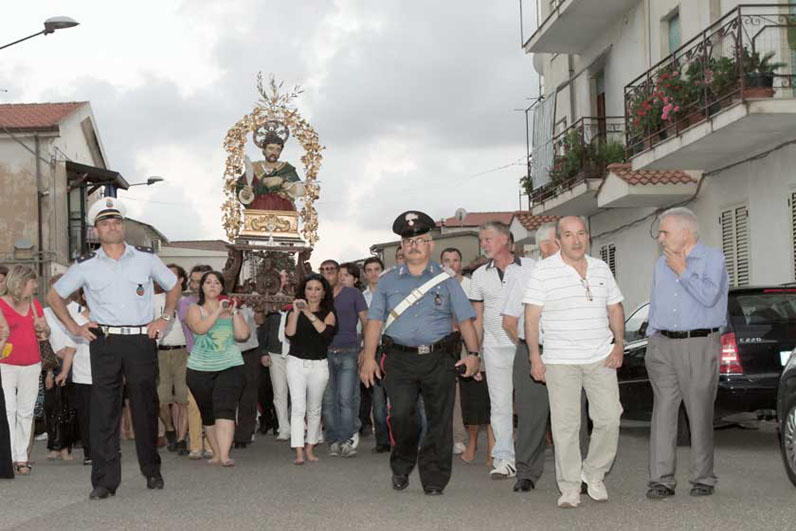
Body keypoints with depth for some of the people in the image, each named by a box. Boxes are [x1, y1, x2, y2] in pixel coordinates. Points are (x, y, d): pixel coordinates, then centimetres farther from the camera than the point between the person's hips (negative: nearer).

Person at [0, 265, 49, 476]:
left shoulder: (35, 305, 14)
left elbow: (45, 334, 21)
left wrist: (43, 328, 2)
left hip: (31, 365, 5)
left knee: (26, 412, 5)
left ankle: (22, 458, 9)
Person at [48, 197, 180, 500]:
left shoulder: (146, 258, 7)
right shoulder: (86, 266, 6)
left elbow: (173, 286, 20)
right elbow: (55, 296, 17)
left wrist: (164, 319, 8)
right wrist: (74, 328, 6)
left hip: (141, 341, 0)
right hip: (104, 344, 0)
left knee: (146, 407, 6)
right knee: (104, 411, -3)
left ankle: (152, 471, 21)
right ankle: (104, 480, 0)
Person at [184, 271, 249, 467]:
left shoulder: (231, 310, 13)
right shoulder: (195, 309, 9)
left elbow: (242, 334, 0)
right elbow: (200, 328, -13)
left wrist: (234, 312, -3)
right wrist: (218, 311, -11)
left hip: (230, 367, -1)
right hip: (200, 369, 1)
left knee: (225, 409, -17)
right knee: (208, 414, 7)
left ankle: (224, 455, -27)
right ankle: (216, 453, 18)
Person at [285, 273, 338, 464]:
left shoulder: (328, 313, 5)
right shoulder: (295, 311, 6)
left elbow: (326, 331, -16)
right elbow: (289, 333, -11)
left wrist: (309, 313, -22)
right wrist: (296, 312, -21)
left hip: (319, 364, 1)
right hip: (296, 363, -1)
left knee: (314, 409, 9)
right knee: (298, 408, -11)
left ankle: (310, 448, 22)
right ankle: (299, 452, -15)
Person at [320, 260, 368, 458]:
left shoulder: (353, 294, 4)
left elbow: (366, 322, 3)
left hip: (348, 353, -3)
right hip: (325, 354, 3)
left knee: (346, 399, -12)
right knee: (328, 401, 0)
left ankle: (347, 440, -9)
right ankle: (333, 441, 7)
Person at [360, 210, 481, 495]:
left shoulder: (446, 279, 11)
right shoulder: (388, 281, 14)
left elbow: (465, 319, 6)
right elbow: (375, 320, 9)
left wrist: (473, 353, -6)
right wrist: (368, 357, -1)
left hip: (439, 360, 0)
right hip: (400, 360, 0)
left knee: (439, 419, 0)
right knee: (400, 413, -14)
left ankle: (434, 480, 11)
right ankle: (402, 465, 11)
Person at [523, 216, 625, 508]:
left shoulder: (601, 269, 11)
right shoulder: (543, 271, -2)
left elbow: (615, 309, 17)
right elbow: (531, 317, -4)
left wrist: (619, 344, 4)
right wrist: (535, 357, -10)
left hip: (601, 359, 4)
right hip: (561, 361, -4)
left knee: (609, 418, 0)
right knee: (565, 426, -2)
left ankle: (594, 474, 20)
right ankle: (569, 487, 8)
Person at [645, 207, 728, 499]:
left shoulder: (712, 258, 0)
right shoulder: (661, 263, 19)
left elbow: (709, 296, -15)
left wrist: (682, 270, -8)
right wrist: (652, 341, 16)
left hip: (699, 346, -5)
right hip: (663, 345, 5)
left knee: (700, 413, 0)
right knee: (663, 411, -2)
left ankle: (703, 479, 9)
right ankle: (661, 480, -2)